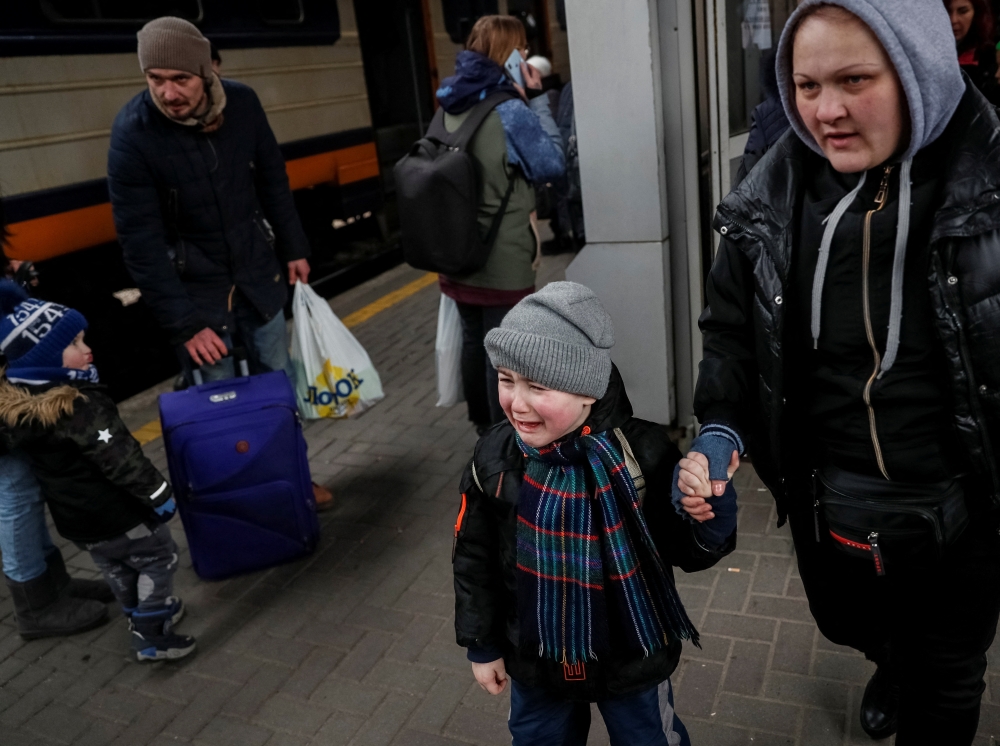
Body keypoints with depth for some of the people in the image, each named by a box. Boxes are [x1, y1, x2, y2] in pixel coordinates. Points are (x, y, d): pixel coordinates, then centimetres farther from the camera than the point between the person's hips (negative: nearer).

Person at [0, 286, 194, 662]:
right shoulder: (78, 405, -30)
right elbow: (120, 458, -28)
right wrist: (158, 493, -19)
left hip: (72, 515, 8)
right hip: (114, 511, -8)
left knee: (116, 568, 26)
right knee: (158, 558, 9)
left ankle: (142, 614, 44)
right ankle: (151, 637, 10)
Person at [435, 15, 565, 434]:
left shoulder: (450, 105, 6)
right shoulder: (509, 109, -16)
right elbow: (551, 165, -7)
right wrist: (537, 99, -3)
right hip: (503, 259, -7)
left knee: (473, 340, 17)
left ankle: (483, 426, 34)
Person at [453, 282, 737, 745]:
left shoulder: (643, 453, -25)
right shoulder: (495, 458, -18)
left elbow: (687, 552, -13)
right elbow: (475, 557, -4)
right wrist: (482, 644, 3)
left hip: (631, 659, -2)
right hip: (535, 661, 2)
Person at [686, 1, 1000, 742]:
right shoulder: (772, 198, -7)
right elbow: (730, 329, 0)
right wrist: (721, 428, -15)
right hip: (824, 507, 4)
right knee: (848, 625, 31)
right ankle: (894, 663, 67)